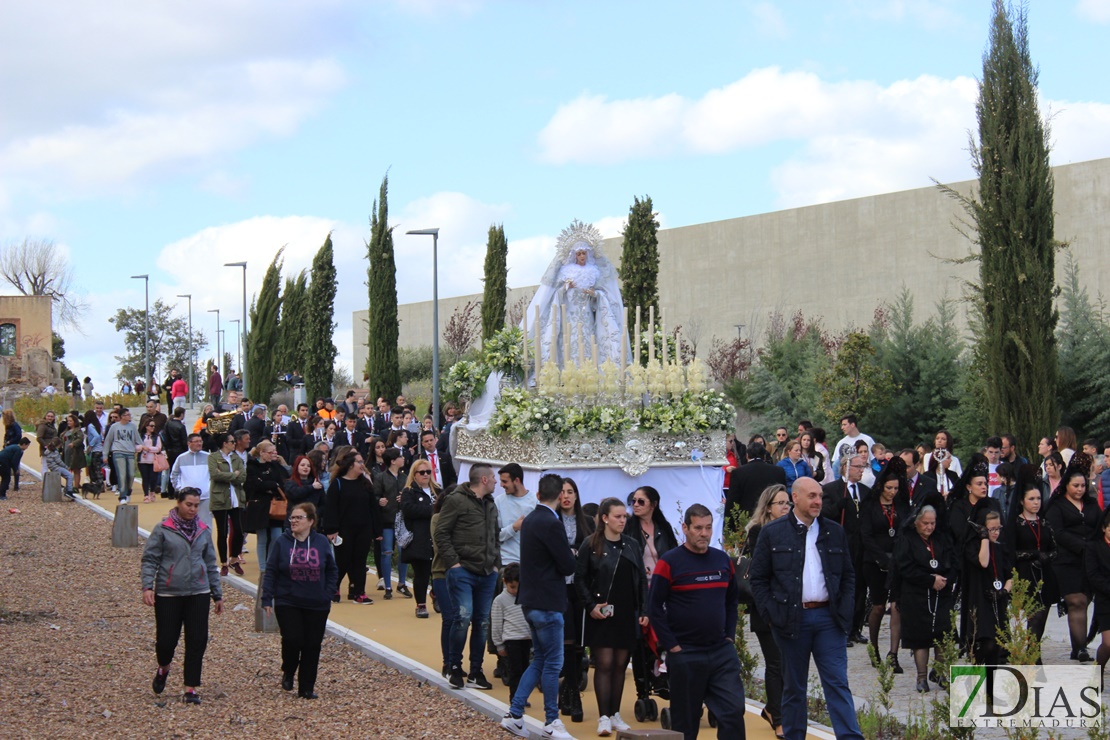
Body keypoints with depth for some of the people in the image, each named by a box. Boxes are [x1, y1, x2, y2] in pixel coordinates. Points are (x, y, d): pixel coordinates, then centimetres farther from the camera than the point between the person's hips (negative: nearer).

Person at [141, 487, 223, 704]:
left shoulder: (203, 531, 9)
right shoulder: (163, 530, -3)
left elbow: (210, 564, 16)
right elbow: (149, 559, -3)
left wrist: (217, 595, 17)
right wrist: (147, 587, -16)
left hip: (198, 594, 3)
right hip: (168, 594, -3)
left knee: (197, 641, -2)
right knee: (166, 639, 0)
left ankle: (191, 688, 8)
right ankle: (163, 669, 34)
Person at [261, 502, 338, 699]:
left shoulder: (321, 542, 1)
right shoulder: (282, 542, -3)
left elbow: (332, 571, 10)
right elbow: (270, 572, -1)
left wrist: (328, 593, -2)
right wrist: (267, 599, -6)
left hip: (317, 605, 2)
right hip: (287, 603, -2)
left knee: (312, 646, 4)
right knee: (292, 640, -13)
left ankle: (306, 688, 15)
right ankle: (288, 672, 17)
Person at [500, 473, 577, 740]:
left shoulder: (530, 520, 10)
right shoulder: (552, 524, -18)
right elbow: (568, 566, -16)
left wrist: (566, 557, 7)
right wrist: (572, 556, 5)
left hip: (531, 601, 9)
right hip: (547, 602, -9)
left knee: (540, 660, 16)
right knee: (553, 663, 1)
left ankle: (514, 714, 13)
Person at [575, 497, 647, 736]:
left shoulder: (631, 545, 10)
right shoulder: (591, 546, -3)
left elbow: (642, 580, 12)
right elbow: (580, 579, -2)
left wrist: (644, 611, 5)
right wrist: (591, 606, -12)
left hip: (627, 615, 4)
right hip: (602, 616, -4)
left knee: (620, 665, 8)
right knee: (604, 665, -6)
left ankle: (615, 715, 16)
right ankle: (603, 717, -4)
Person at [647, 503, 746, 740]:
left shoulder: (723, 560, 7)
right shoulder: (669, 562, -7)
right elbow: (655, 607, -7)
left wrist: (729, 636, 8)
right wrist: (671, 646, -10)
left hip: (722, 652, 4)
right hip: (684, 655, -4)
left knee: (734, 710, -4)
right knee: (685, 720, 5)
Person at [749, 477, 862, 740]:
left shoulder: (835, 532, 9)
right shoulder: (773, 533, 1)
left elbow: (848, 575, 13)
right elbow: (758, 577, 2)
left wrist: (845, 611, 1)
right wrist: (771, 614, -6)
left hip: (828, 618, 1)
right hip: (791, 618, -1)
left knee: (837, 683, -3)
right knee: (793, 686, 8)